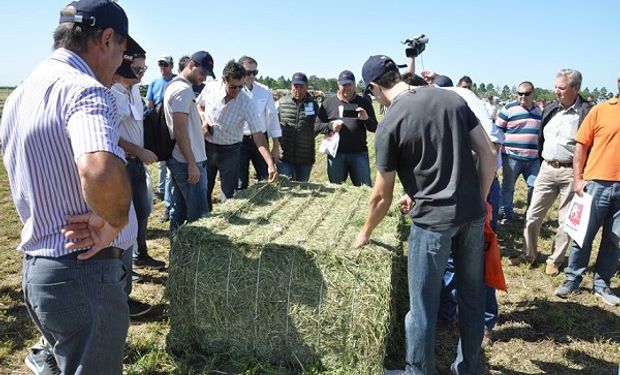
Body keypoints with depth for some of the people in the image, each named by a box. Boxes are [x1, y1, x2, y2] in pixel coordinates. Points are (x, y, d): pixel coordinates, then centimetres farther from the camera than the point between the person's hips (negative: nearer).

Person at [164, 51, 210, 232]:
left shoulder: (173, 85, 16)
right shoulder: (184, 89, -15)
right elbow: (180, 130, -22)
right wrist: (192, 164, -21)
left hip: (176, 160, 10)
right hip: (187, 162, -10)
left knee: (178, 211, 15)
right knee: (198, 216, -5)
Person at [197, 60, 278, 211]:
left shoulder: (247, 104, -20)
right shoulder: (211, 88, -13)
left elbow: (258, 135, -22)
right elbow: (198, 105, 10)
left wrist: (271, 164, -32)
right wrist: (203, 119, -11)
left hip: (230, 151, -2)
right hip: (206, 146, 3)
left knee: (229, 195, 0)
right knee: (204, 190, 13)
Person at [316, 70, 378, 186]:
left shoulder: (364, 102, 7)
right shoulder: (328, 102, 8)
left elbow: (375, 128, 5)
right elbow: (318, 126, 7)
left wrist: (366, 119, -15)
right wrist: (330, 126, -13)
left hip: (359, 154, 0)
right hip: (336, 154, 0)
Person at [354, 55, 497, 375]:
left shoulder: (389, 125, -9)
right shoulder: (451, 98, 5)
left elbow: (383, 196, -3)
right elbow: (489, 153, 4)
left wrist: (365, 232, 13)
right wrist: (480, 201, 13)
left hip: (433, 220, -6)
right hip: (473, 213, 6)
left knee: (423, 305, 9)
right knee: (472, 295, 19)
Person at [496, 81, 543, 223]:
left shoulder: (539, 111, 13)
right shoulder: (509, 108, -4)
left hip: (533, 158, 4)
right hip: (512, 157, -4)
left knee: (535, 187, 4)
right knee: (508, 187, 5)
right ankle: (506, 214, 18)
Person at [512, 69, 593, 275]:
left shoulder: (586, 112, -10)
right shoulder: (550, 109, 7)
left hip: (571, 172, -5)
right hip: (547, 168, 5)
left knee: (566, 220, 7)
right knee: (533, 214, 7)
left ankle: (555, 260, 21)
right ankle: (528, 253, 22)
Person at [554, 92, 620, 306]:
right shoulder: (601, 110, 0)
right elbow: (581, 146, 1)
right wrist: (577, 179, -5)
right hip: (598, 183, -2)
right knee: (584, 234, 6)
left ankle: (601, 284, 22)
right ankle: (572, 279, 18)